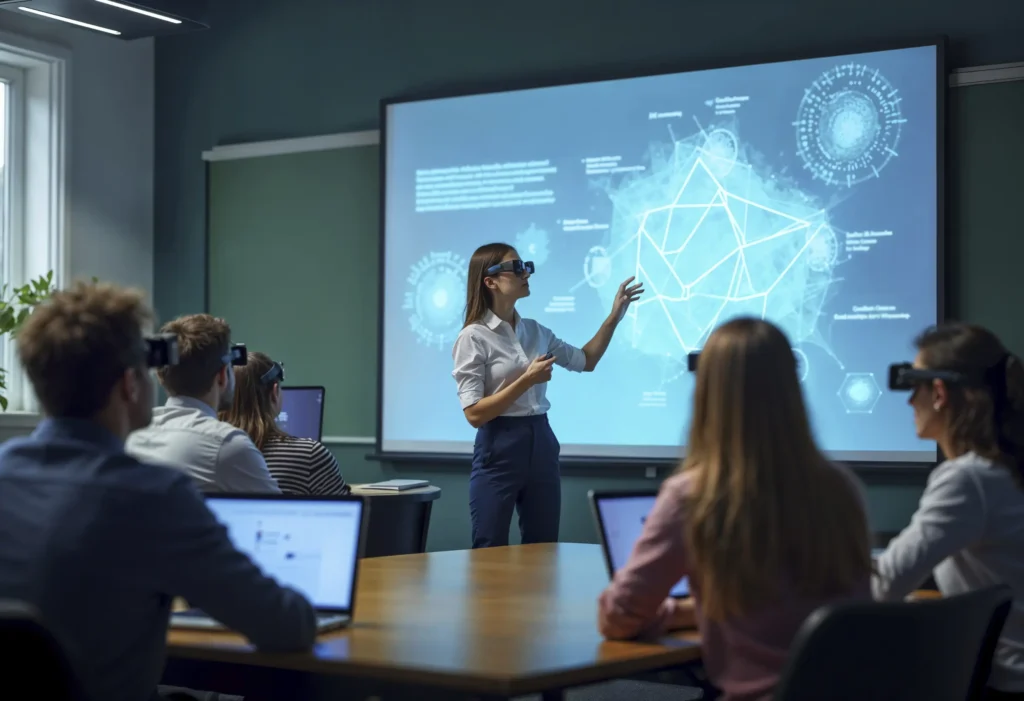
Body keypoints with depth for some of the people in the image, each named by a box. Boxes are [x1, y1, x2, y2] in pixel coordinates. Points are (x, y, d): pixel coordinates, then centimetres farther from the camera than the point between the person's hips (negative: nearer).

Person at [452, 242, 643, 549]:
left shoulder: (535, 331, 10)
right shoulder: (474, 337, -10)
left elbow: (585, 361, 23)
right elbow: (474, 414, -14)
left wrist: (613, 317, 15)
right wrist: (527, 380, -18)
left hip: (541, 443, 6)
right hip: (499, 448, -6)